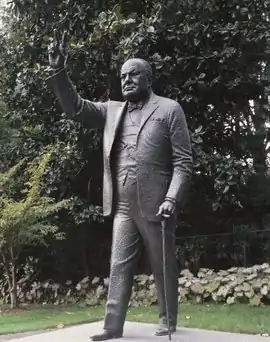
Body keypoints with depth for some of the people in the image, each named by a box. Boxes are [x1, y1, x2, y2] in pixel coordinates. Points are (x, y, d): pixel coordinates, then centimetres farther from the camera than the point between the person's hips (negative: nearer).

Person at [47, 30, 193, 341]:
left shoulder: (169, 110, 0)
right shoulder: (112, 111, 14)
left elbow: (183, 161, -4)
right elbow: (75, 107, 8)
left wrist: (172, 199, -16)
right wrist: (59, 72, -7)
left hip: (155, 206, -4)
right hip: (122, 207, 4)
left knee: (163, 268, 7)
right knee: (119, 266, 4)